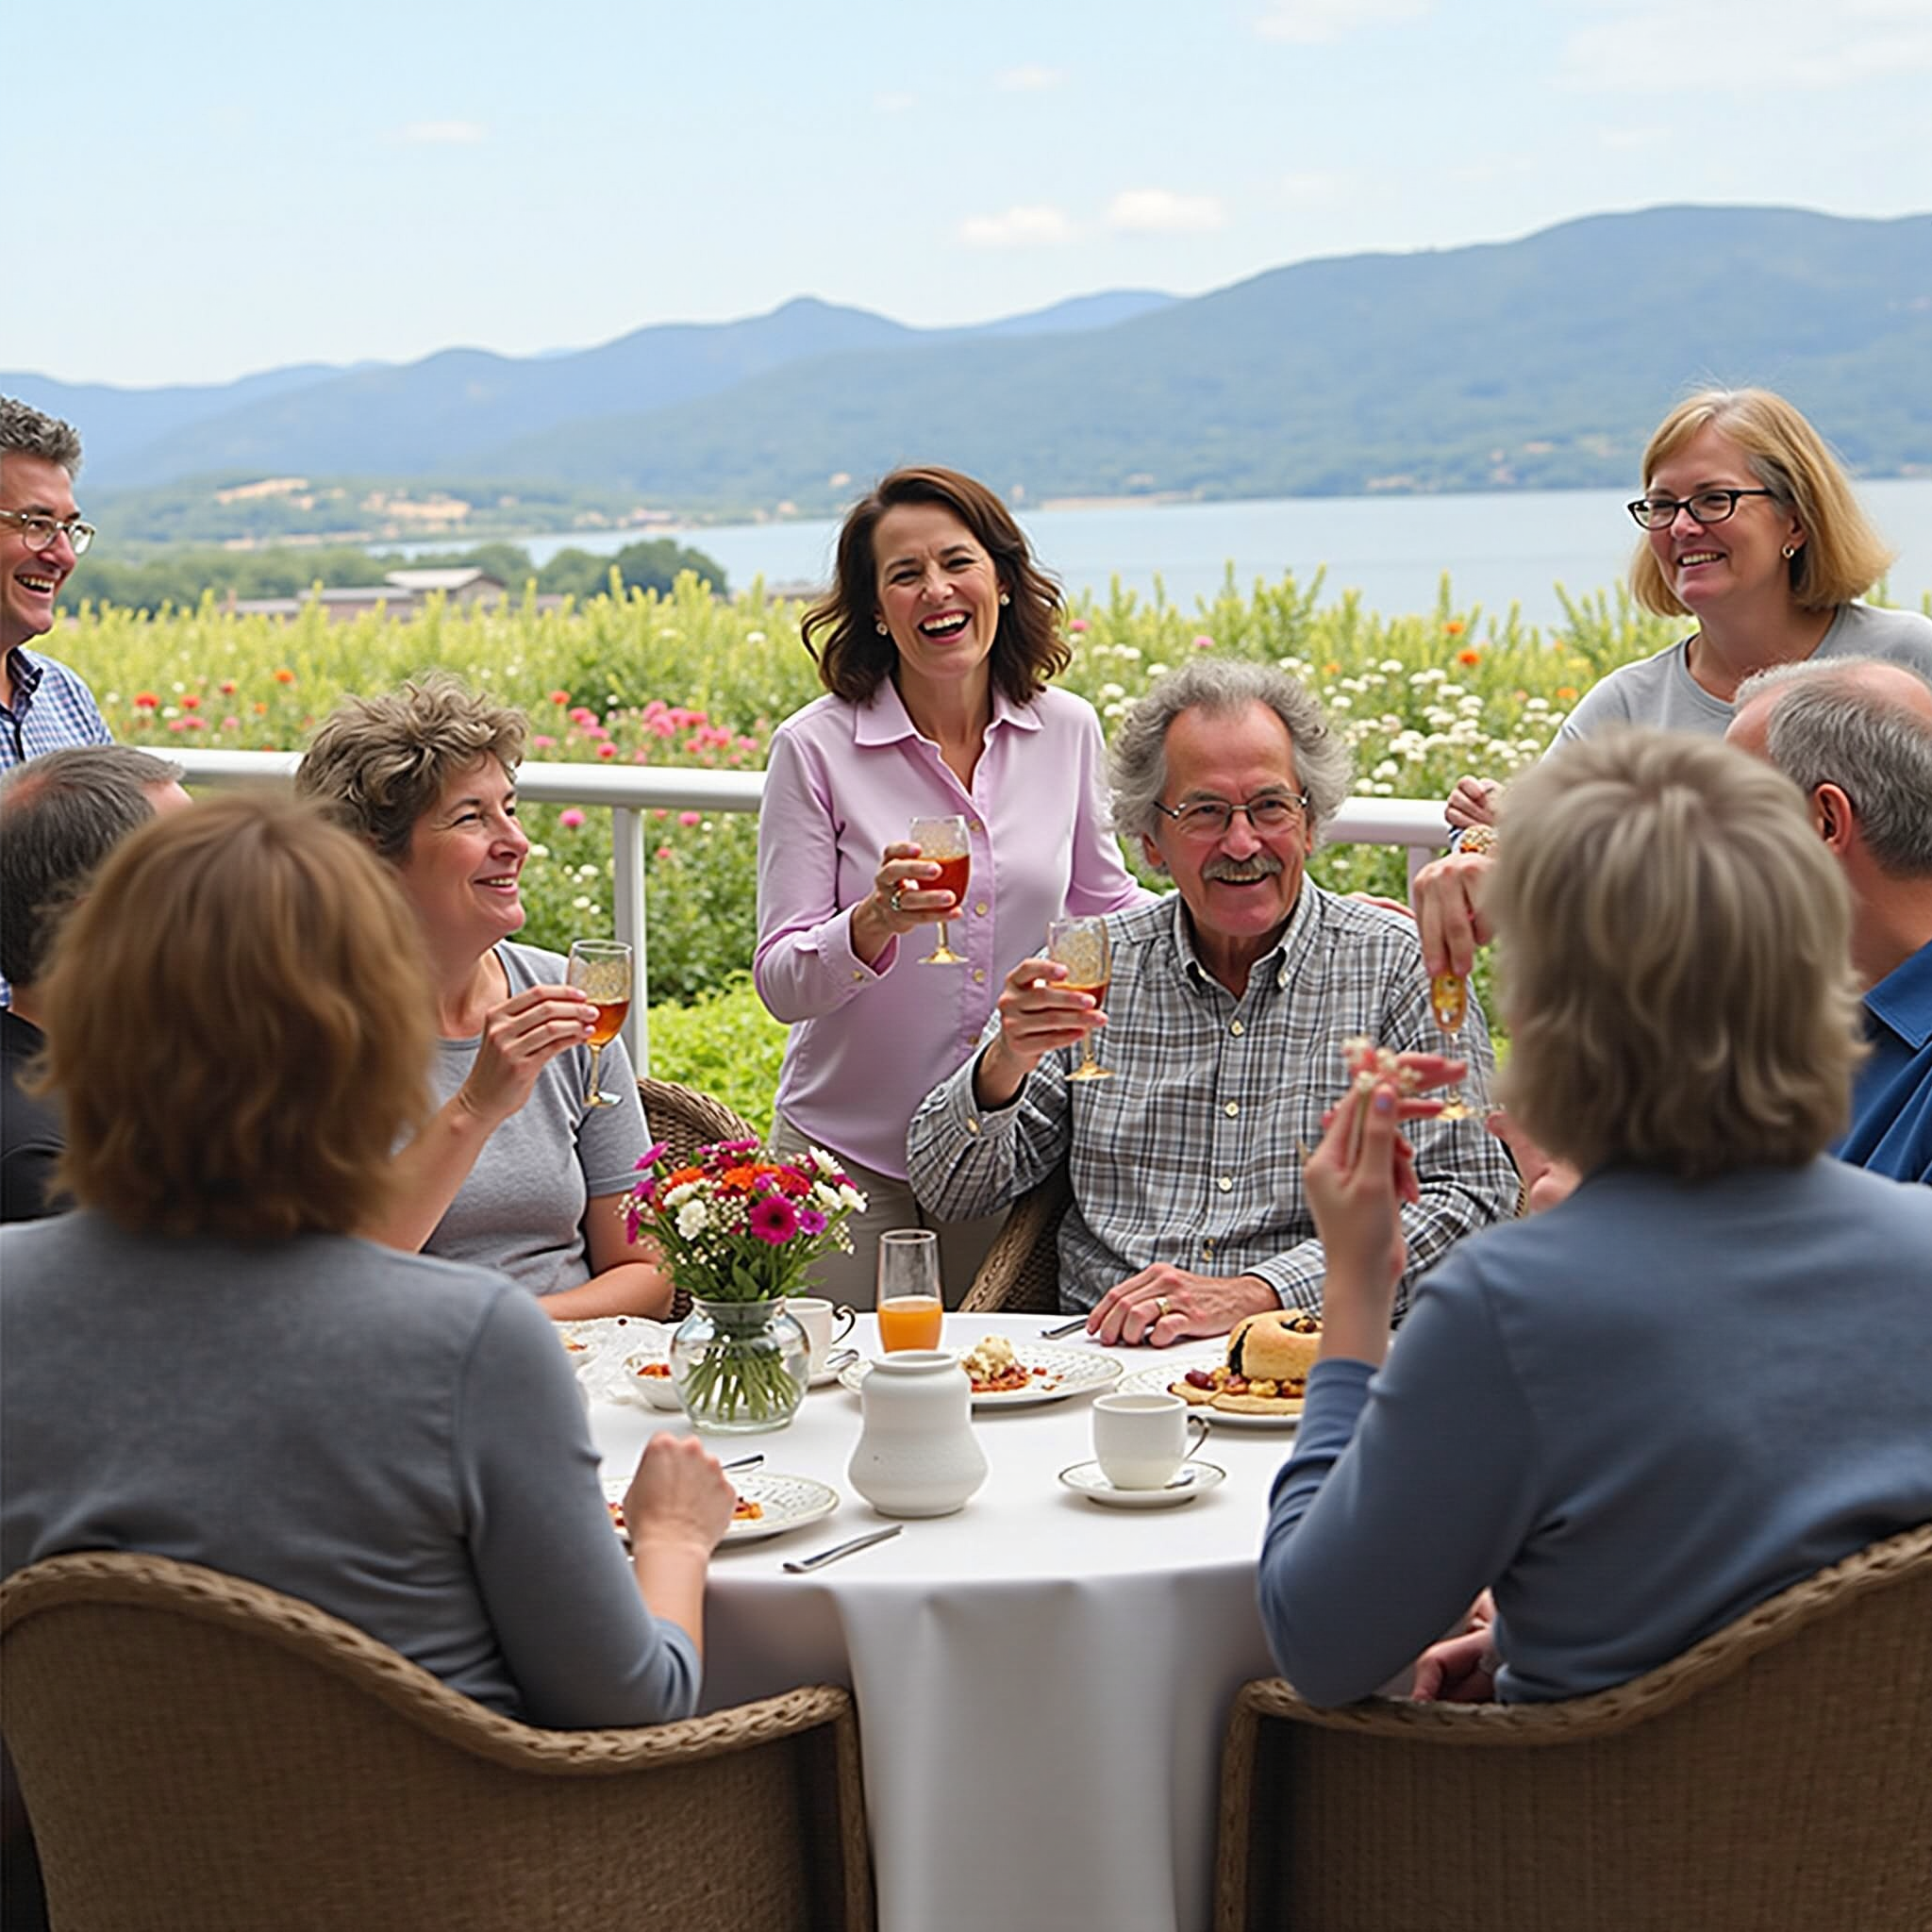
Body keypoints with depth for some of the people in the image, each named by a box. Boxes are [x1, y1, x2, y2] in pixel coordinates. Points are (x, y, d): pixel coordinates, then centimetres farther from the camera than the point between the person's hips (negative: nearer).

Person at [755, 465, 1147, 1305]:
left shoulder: (1067, 730, 0)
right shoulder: (816, 748, -10)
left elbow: (1101, 904, 17)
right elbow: (782, 982, -12)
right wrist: (874, 923, -31)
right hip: (851, 1152, -3)